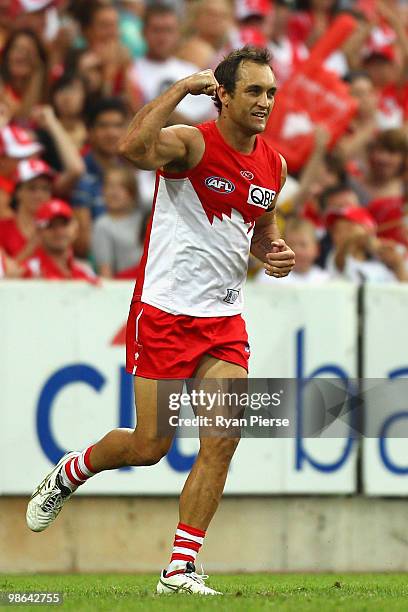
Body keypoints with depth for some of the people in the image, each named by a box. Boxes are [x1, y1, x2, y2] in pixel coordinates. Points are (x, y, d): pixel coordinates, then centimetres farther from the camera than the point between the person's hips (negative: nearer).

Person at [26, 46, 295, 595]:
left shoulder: (273, 166, 7)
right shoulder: (192, 143, -13)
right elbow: (133, 147, -36)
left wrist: (275, 252, 4)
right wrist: (181, 88, -29)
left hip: (224, 320, 5)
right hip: (164, 313, -5)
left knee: (223, 438, -10)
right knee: (149, 447, -1)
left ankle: (180, 568, -3)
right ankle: (66, 475, 31)